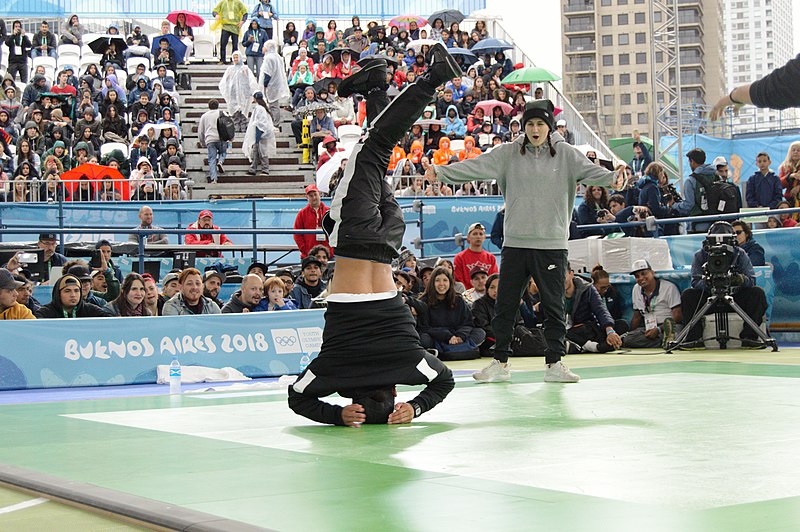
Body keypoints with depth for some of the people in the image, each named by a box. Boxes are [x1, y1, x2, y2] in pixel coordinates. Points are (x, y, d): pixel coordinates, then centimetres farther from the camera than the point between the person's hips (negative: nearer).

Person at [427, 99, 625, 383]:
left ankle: (554, 364, 12)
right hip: (515, 242, 1)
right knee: (505, 305, 5)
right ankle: (500, 363, 15)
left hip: (552, 244, -1)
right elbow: (476, 166, -2)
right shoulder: (509, 153, 4)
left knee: (553, 306, 4)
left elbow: (589, 171, -13)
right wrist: (442, 171, -14)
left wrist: (611, 178, -33)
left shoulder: (566, 154, 1)